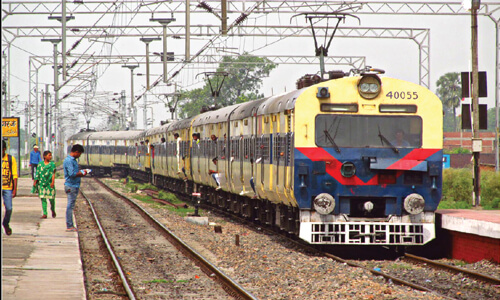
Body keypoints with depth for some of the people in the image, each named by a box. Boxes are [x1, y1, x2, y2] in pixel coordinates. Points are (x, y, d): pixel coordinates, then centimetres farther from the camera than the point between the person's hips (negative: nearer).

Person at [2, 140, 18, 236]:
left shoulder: (11, 159, 3)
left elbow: (14, 175, 4)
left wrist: (15, 189, -2)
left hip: (8, 188, 0)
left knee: (9, 208, -1)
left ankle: (6, 224, 26)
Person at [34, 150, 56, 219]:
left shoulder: (52, 164, 3)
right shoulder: (40, 164, 9)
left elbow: (53, 173, -3)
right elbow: (38, 173, 11)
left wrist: (53, 182, -13)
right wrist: (35, 181, 6)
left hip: (49, 183, -2)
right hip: (42, 183, 2)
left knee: (51, 198, -1)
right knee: (43, 199, 0)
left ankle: (53, 210, 26)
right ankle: (44, 214, 2)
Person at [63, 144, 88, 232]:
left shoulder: (73, 160, 16)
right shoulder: (69, 160, -16)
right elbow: (72, 174, -24)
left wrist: (81, 172, 7)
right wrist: (81, 173, -11)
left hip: (74, 186, 10)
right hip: (71, 186, -10)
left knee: (71, 206, 13)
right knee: (70, 206, -6)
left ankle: (70, 225, 17)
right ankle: (69, 226, -3)